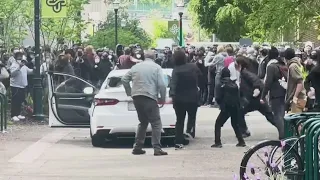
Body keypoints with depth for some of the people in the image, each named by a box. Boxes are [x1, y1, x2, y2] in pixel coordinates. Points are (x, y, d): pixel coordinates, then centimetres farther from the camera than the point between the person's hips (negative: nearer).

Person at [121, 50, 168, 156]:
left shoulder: (136, 67, 14)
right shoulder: (156, 67, 1)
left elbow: (124, 80, 12)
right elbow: (161, 85, -9)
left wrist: (129, 93, 19)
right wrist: (163, 99, 2)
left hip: (136, 97, 6)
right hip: (149, 97, -5)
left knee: (143, 122, 19)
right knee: (156, 123, -2)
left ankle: (137, 147, 16)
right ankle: (157, 148, -13)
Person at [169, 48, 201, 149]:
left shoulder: (176, 70, -14)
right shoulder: (193, 67, -5)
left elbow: (173, 84, -24)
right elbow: (200, 76, 10)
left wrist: (172, 95, -29)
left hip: (179, 99, -1)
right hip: (193, 97, 1)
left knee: (180, 120, 10)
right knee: (192, 116, 20)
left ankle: (179, 142, 6)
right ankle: (190, 131, -7)